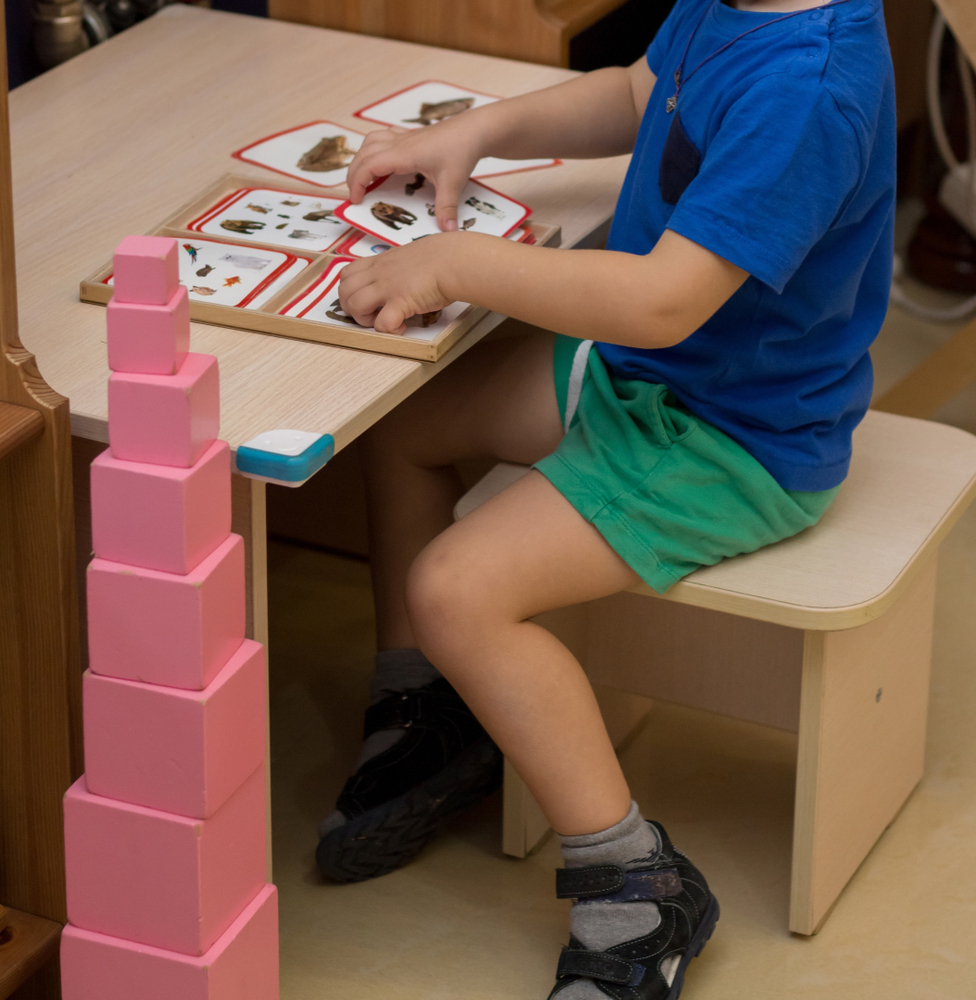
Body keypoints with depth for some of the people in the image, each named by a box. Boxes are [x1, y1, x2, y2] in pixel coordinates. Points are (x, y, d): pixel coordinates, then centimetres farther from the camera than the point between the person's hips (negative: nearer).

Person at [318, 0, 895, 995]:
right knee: (398, 416, 18)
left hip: (738, 442, -10)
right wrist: (478, 129, 2)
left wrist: (454, 262, -30)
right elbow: (637, 97, 17)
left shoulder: (805, 84, -34)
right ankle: (425, 724, 30)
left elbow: (666, 301, -36)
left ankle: (638, 892, -7)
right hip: (636, 368, 10)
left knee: (457, 589, -20)